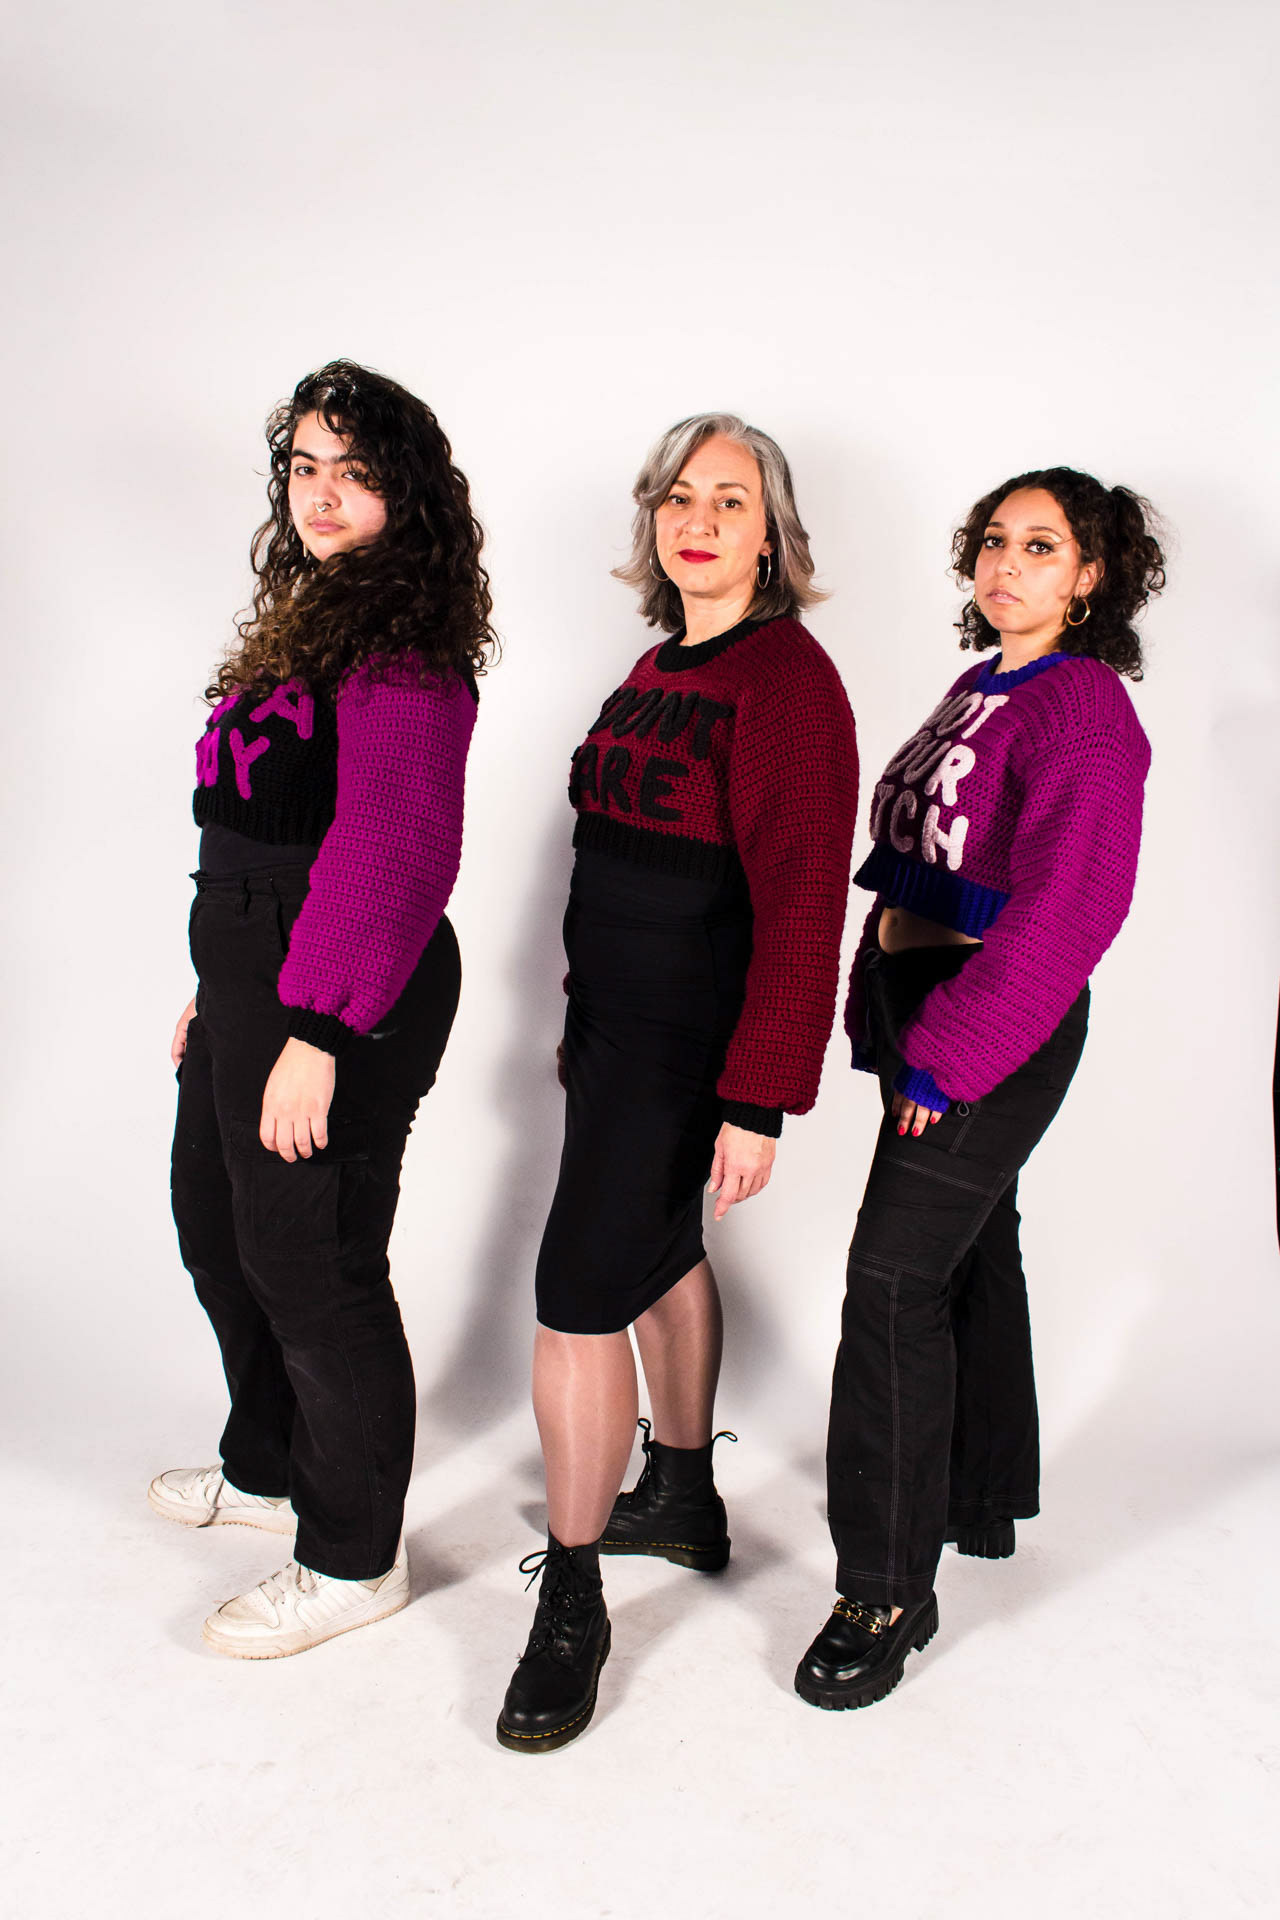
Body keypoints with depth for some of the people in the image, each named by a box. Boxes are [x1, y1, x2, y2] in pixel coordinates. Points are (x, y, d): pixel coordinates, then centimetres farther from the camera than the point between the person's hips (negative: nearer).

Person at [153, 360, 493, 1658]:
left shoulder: (403, 648, -17)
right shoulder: (310, 620, 15)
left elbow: (393, 850, -25)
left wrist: (316, 1032, -26)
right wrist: (216, 991, 19)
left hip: (340, 999, -11)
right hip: (249, 982, 11)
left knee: (309, 1268, 1)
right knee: (220, 1232, 23)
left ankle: (353, 1561, 22)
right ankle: (269, 1469, 46)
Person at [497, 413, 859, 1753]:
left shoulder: (786, 678, -16)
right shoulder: (660, 665, 10)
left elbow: (801, 900, -21)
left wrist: (759, 1102, -24)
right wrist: (585, 1022, 17)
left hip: (689, 1043, -9)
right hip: (622, 1018, 9)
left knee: (579, 1291, -6)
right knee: (660, 1252, 20)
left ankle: (570, 1602, 11)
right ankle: (683, 1501, 41)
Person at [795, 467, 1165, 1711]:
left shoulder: (1084, 709, -13)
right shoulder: (978, 690, 13)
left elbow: (1067, 910, -21)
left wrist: (950, 1051, -21)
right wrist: (882, 1016, 11)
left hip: (999, 1023, -9)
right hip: (921, 1007, 9)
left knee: (894, 1281, -10)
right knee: (973, 1252, 19)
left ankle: (888, 1591, 2)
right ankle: (982, 1501, 37)